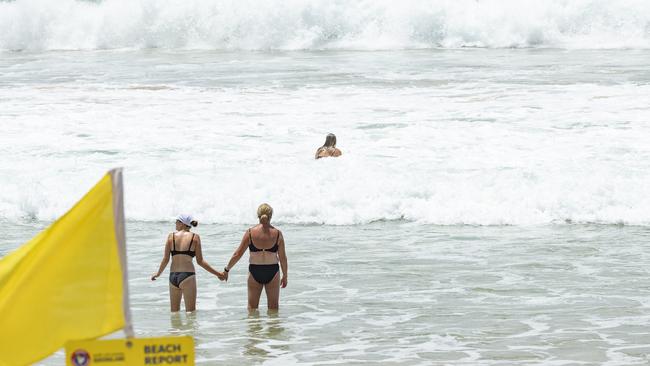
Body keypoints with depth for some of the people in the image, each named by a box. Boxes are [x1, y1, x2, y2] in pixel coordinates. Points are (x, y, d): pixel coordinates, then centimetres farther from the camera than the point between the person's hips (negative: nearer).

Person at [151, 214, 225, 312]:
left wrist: (158, 273, 21)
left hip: (173, 276, 3)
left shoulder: (171, 236, 6)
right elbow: (200, 261, -1)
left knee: (174, 312, 13)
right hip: (187, 276, -3)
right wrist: (217, 274, 6)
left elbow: (165, 259, 4)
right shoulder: (195, 237, 1)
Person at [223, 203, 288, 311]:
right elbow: (282, 257, -2)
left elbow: (237, 254, -4)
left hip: (255, 271, 0)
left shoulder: (250, 233, -7)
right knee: (273, 308, 11)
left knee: (252, 307, 12)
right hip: (272, 272, 0)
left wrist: (226, 270, 7)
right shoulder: (277, 234, -6)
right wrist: (285, 276, 10)